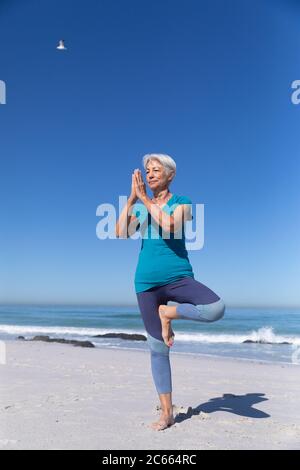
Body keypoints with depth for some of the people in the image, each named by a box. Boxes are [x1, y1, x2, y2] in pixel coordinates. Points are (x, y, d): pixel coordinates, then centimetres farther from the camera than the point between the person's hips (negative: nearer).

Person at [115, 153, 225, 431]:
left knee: (217, 309, -29)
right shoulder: (138, 207, 11)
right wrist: (131, 199, -6)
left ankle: (169, 312, -4)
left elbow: (170, 226, -18)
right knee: (158, 347, 5)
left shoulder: (181, 202, 2)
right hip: (147, 282, 2)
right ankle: (166, 413, 19)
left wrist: (145, 198, -12)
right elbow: (121, 234, -6)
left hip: (178, 277, -2)